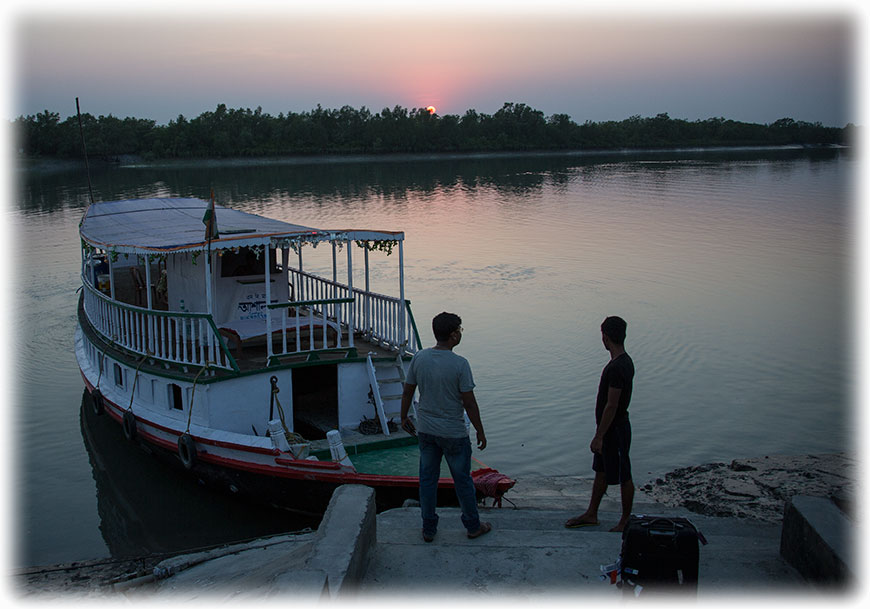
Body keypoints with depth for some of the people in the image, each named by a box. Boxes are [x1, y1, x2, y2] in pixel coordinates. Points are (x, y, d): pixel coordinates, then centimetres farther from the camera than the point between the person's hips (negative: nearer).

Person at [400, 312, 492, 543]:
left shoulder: (419, 358, -5)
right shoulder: (460, 364, -19)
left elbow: (407, 392, 3)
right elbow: (469, 403, -15)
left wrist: (404, 418, 18)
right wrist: (480, 432, -3)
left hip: (425, 430, 4)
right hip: (454, 433, -4)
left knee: (427, 479, 14)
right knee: (462, 480, 12)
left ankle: (429, 528, 24)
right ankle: (473, 526, 28)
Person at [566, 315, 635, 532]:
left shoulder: (616, 367, -26)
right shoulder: (625, 361, 6)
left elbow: (611, 406, -26)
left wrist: (599, 436, -20)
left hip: (614, 429, -10)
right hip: (611, 427, 10)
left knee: (623, 476, 6)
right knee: (601, 472, 18)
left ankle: (626, 520, 21)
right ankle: (591, 514, 30)